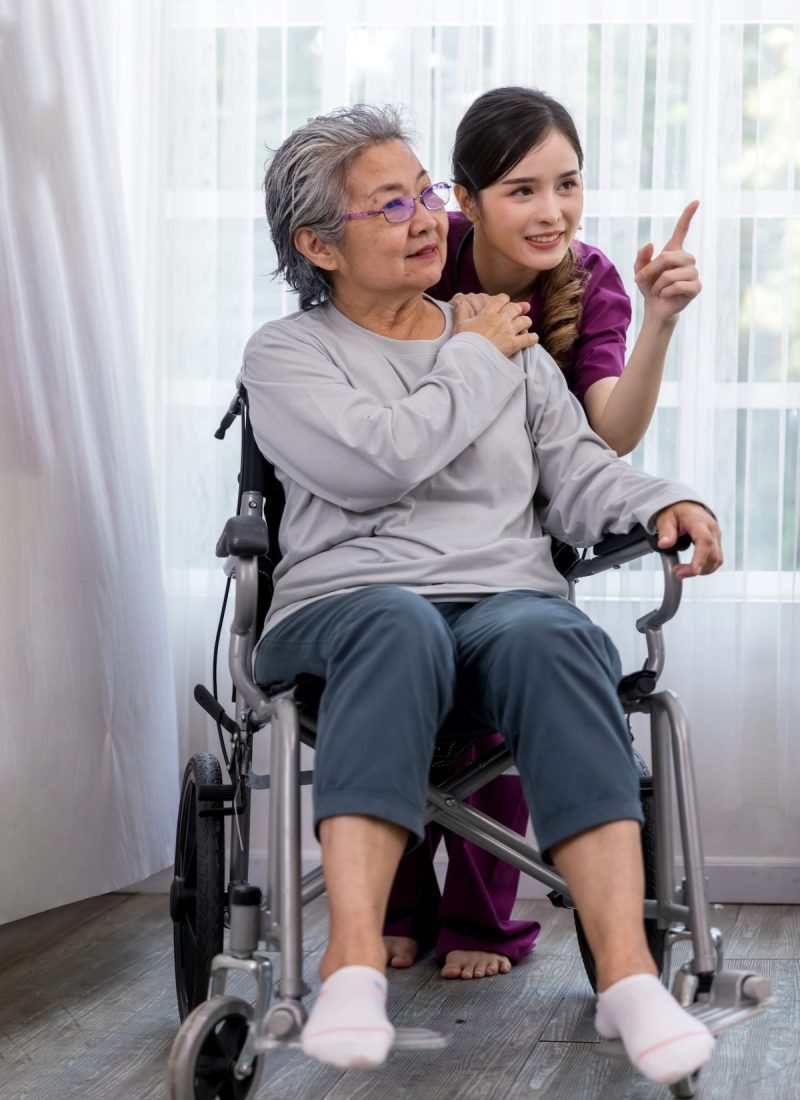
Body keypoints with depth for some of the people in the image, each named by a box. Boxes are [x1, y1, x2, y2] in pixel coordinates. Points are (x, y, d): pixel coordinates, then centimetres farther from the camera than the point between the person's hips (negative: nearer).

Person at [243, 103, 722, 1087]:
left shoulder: (511, 340, 24)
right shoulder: (286, 354, 12)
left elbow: (575, 471, 18)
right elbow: (377, 461, -7)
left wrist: (665, 504, -3)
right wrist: (476, 360, 5)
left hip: (508, 592, 3)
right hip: (343, 603, -2)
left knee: (548, 637, -36)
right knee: (399, 628, -40)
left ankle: (626, 970, -47)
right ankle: (354, 964, -50)